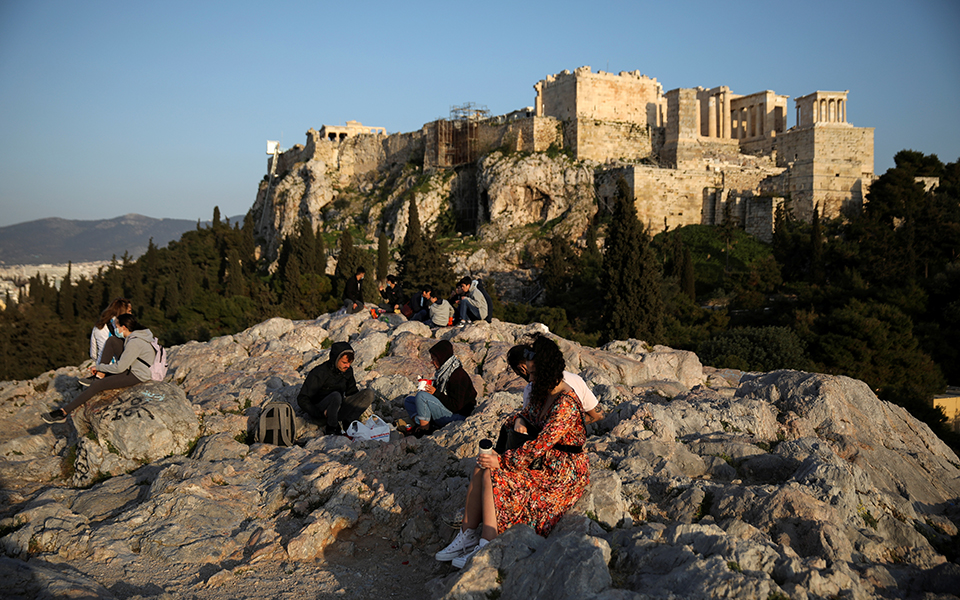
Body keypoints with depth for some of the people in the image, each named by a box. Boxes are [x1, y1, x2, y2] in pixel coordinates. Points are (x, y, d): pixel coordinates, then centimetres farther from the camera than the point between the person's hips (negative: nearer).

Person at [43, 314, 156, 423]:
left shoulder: (134, 343, -26)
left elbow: (119, 368, -22)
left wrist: (99, 367, -6)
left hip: (137, 376, -10)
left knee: (97, 386, -14)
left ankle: (63, 412, -7)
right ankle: (99, 376, 2)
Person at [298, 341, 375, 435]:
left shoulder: (348, 371, 0)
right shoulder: (319, 373, -18)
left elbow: (352, 391, 16)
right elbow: (302, 399, -17)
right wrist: (320, 414, -28)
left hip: (338, 408, 6)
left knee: (369, 393, -12)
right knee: (336, 395, -39)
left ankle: (347, 422, -20)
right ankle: (331, 429, -19)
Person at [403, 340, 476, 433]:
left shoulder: (458, 376, -20)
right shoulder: (443, 371, 9)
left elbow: (456, 406, -23)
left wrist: (436, 393, -22)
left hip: (458, 416, -10)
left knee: (420, 396, -25)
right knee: (408, 401, 7)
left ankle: (424, 431, -18)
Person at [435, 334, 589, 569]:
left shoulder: (566, 403, -24)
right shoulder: (543, 393, 6)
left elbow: (541, 445, -27)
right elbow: (529, 414, 26)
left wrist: (502, 460, -23)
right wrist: (518, 420, 3)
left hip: (562, 474, -9)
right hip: (544, 462, 9)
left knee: (493, 475, -20)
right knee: (481, 468, -8)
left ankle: (487, 548, -13)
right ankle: (467, 536, -4)